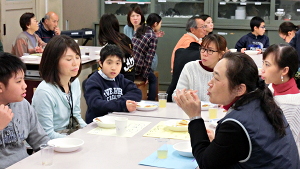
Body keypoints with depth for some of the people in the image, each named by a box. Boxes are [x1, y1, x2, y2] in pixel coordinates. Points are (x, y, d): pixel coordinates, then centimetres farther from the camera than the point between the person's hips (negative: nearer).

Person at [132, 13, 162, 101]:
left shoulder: (139, 31, 12)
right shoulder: (153, 37, -8)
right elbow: (149, 58, -12)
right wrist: (145, 76, -7)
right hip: (137, 67, -7)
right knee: (153, 79, 21)